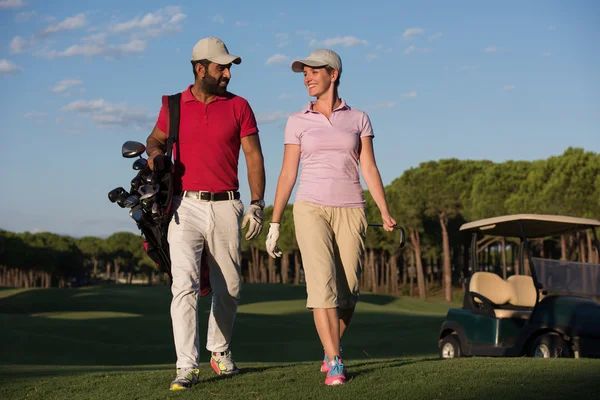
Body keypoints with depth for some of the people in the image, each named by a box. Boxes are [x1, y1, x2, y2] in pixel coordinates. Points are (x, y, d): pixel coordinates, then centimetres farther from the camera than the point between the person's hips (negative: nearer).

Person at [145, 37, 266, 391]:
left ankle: (220, 350, 31)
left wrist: (257, 205, -4)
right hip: (185, 208, -1)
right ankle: (187, 366, -14)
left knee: (229, 288, 9)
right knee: (185, 284, -13)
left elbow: (254, 157, 4)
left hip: (226, 207, 1)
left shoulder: (238, 106, 5)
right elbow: (156, 139, 22)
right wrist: (155, 153, -3)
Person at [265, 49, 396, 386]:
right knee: (323, 285, -18)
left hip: (350, 211, 1)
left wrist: (385, 213, -11)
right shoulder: (298, 122, 6)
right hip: (312, 209, -1)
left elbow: (370, 169, 2)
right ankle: (335, 364, -18)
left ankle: (331, 349, 28)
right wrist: (275, 223, 4)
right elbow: (288, 174, 7)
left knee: (347, 294, 1)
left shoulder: (358, 119, 7)